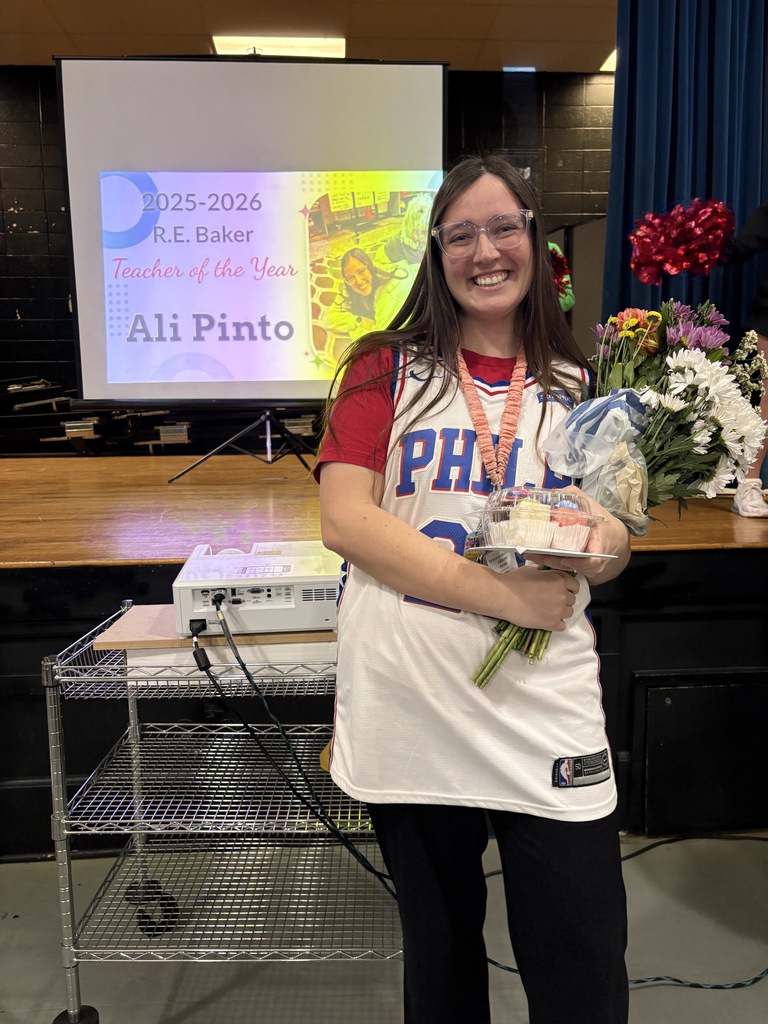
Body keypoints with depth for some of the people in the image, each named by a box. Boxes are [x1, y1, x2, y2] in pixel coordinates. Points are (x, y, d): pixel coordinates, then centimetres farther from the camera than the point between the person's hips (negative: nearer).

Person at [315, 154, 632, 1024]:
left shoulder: (578, 388, 9)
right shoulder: (386, 367, 2)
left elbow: (605, 561, 13)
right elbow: (345, 520, -10)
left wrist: (604, 544, -12)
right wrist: (500, 593, -18)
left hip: (545, 717, 2)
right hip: (406, 714, -1)